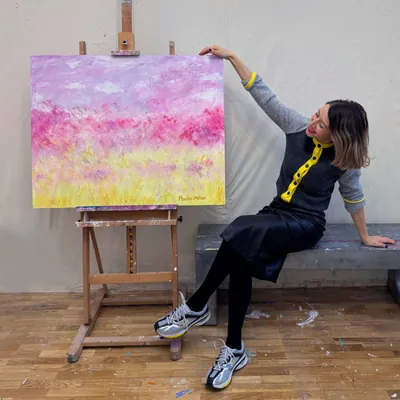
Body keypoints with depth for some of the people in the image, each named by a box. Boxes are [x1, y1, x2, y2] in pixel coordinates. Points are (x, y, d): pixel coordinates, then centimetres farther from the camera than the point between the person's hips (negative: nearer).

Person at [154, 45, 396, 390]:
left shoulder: (345, 160, -12)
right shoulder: (298, 127, -5)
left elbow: (354, 197, 4)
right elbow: (263, 94, -4)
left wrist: (365, 237, 16)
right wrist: (231, 56, -5)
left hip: (306, 225, -4)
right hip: (278, 214, 4)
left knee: (242, 235, -32)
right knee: (241, 258, -26)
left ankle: (196, 307, -21)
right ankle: (234, 350, -17)